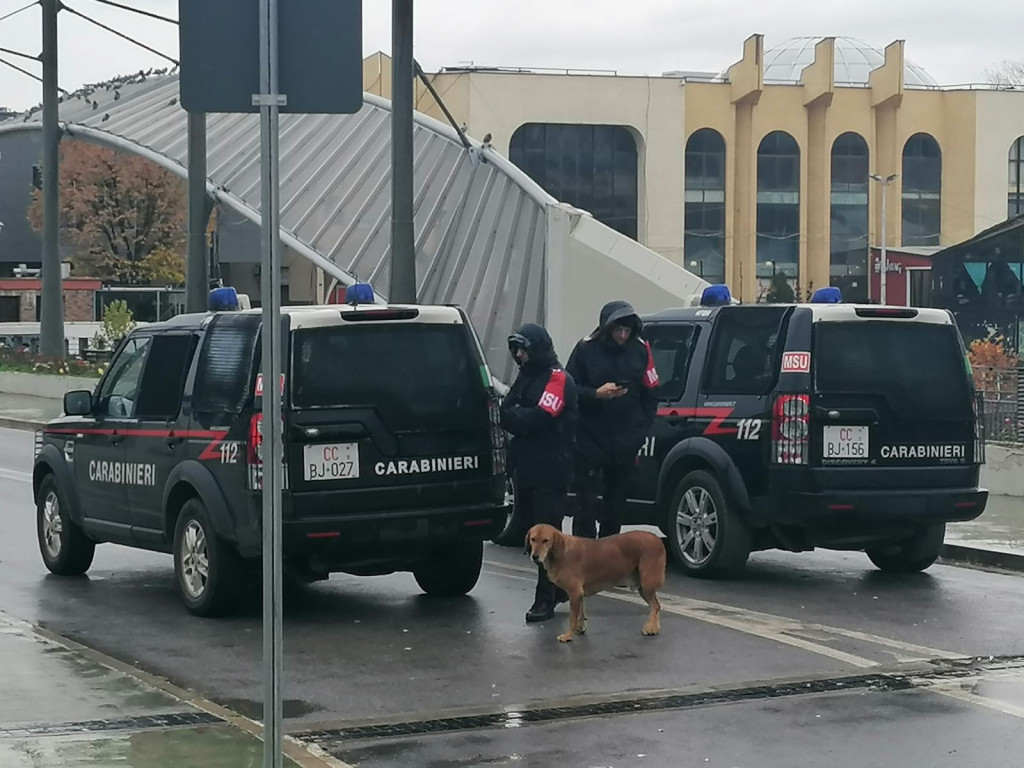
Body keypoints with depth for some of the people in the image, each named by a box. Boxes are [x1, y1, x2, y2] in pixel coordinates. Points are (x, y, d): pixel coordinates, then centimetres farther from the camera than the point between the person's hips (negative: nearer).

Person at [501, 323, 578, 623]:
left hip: (550, 471, -9)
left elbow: (539, 418, -20)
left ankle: (546, 599, -7)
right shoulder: (526, 377, 18)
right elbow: (511, 411, 10)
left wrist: (505, 414, -11)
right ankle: (559, 587, 24)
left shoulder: (558, 379, -9)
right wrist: (507, 413, -12)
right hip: (527, 468, 9)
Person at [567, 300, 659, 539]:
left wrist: (643, 428, 5)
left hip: (626, 442, 3)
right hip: (591, 438, -3)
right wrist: (596, 394, -17)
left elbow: (651, 393, 11)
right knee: (587, 501, -4)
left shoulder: (640, 349, 4)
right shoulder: (587, 349, -4)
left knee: (617, 502, 10)